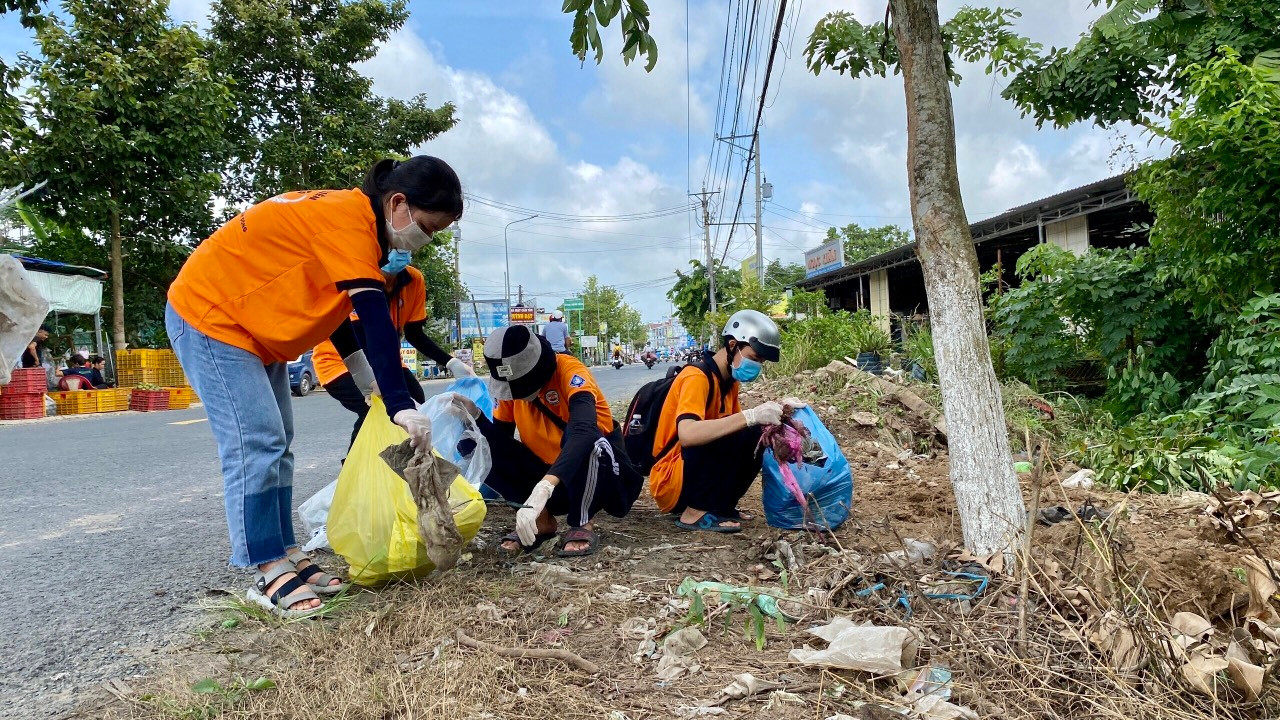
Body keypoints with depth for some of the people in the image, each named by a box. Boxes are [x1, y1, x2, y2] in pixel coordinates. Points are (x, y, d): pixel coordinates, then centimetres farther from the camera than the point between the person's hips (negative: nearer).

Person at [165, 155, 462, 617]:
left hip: (252, 327, 10)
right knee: (256, 447, -12)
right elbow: (375, 320, -34)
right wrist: (400, 405, -37)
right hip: (209, 316, -10)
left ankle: (286, 556, 14)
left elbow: (325, 294, 15)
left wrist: (366, 376, 14)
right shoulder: (351, 221, -26)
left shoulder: (350, 219, 5)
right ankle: (268, 575, -4)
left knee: (276, 445, 8)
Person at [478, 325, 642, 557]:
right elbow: (500, 436, 1)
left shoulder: (569, 371, -25)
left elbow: (584, 432, -43)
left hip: (599, 467, -5)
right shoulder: (510, 381, -5)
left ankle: (581, 526, -15)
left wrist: (542, 489, -55)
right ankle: (542, 520, -3)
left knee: (586, 443, -40)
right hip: (547, 470, 6)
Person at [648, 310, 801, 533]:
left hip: (692, 472, 9)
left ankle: (720, 505, 6)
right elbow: (687, 434, -37)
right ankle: (696, 512, -15)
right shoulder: (697, 377, -21)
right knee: (744, 434, -25)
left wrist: (777, 413, -4)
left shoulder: (729, 380, 8)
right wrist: (751, 416, -38)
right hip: (670, 482, -9)